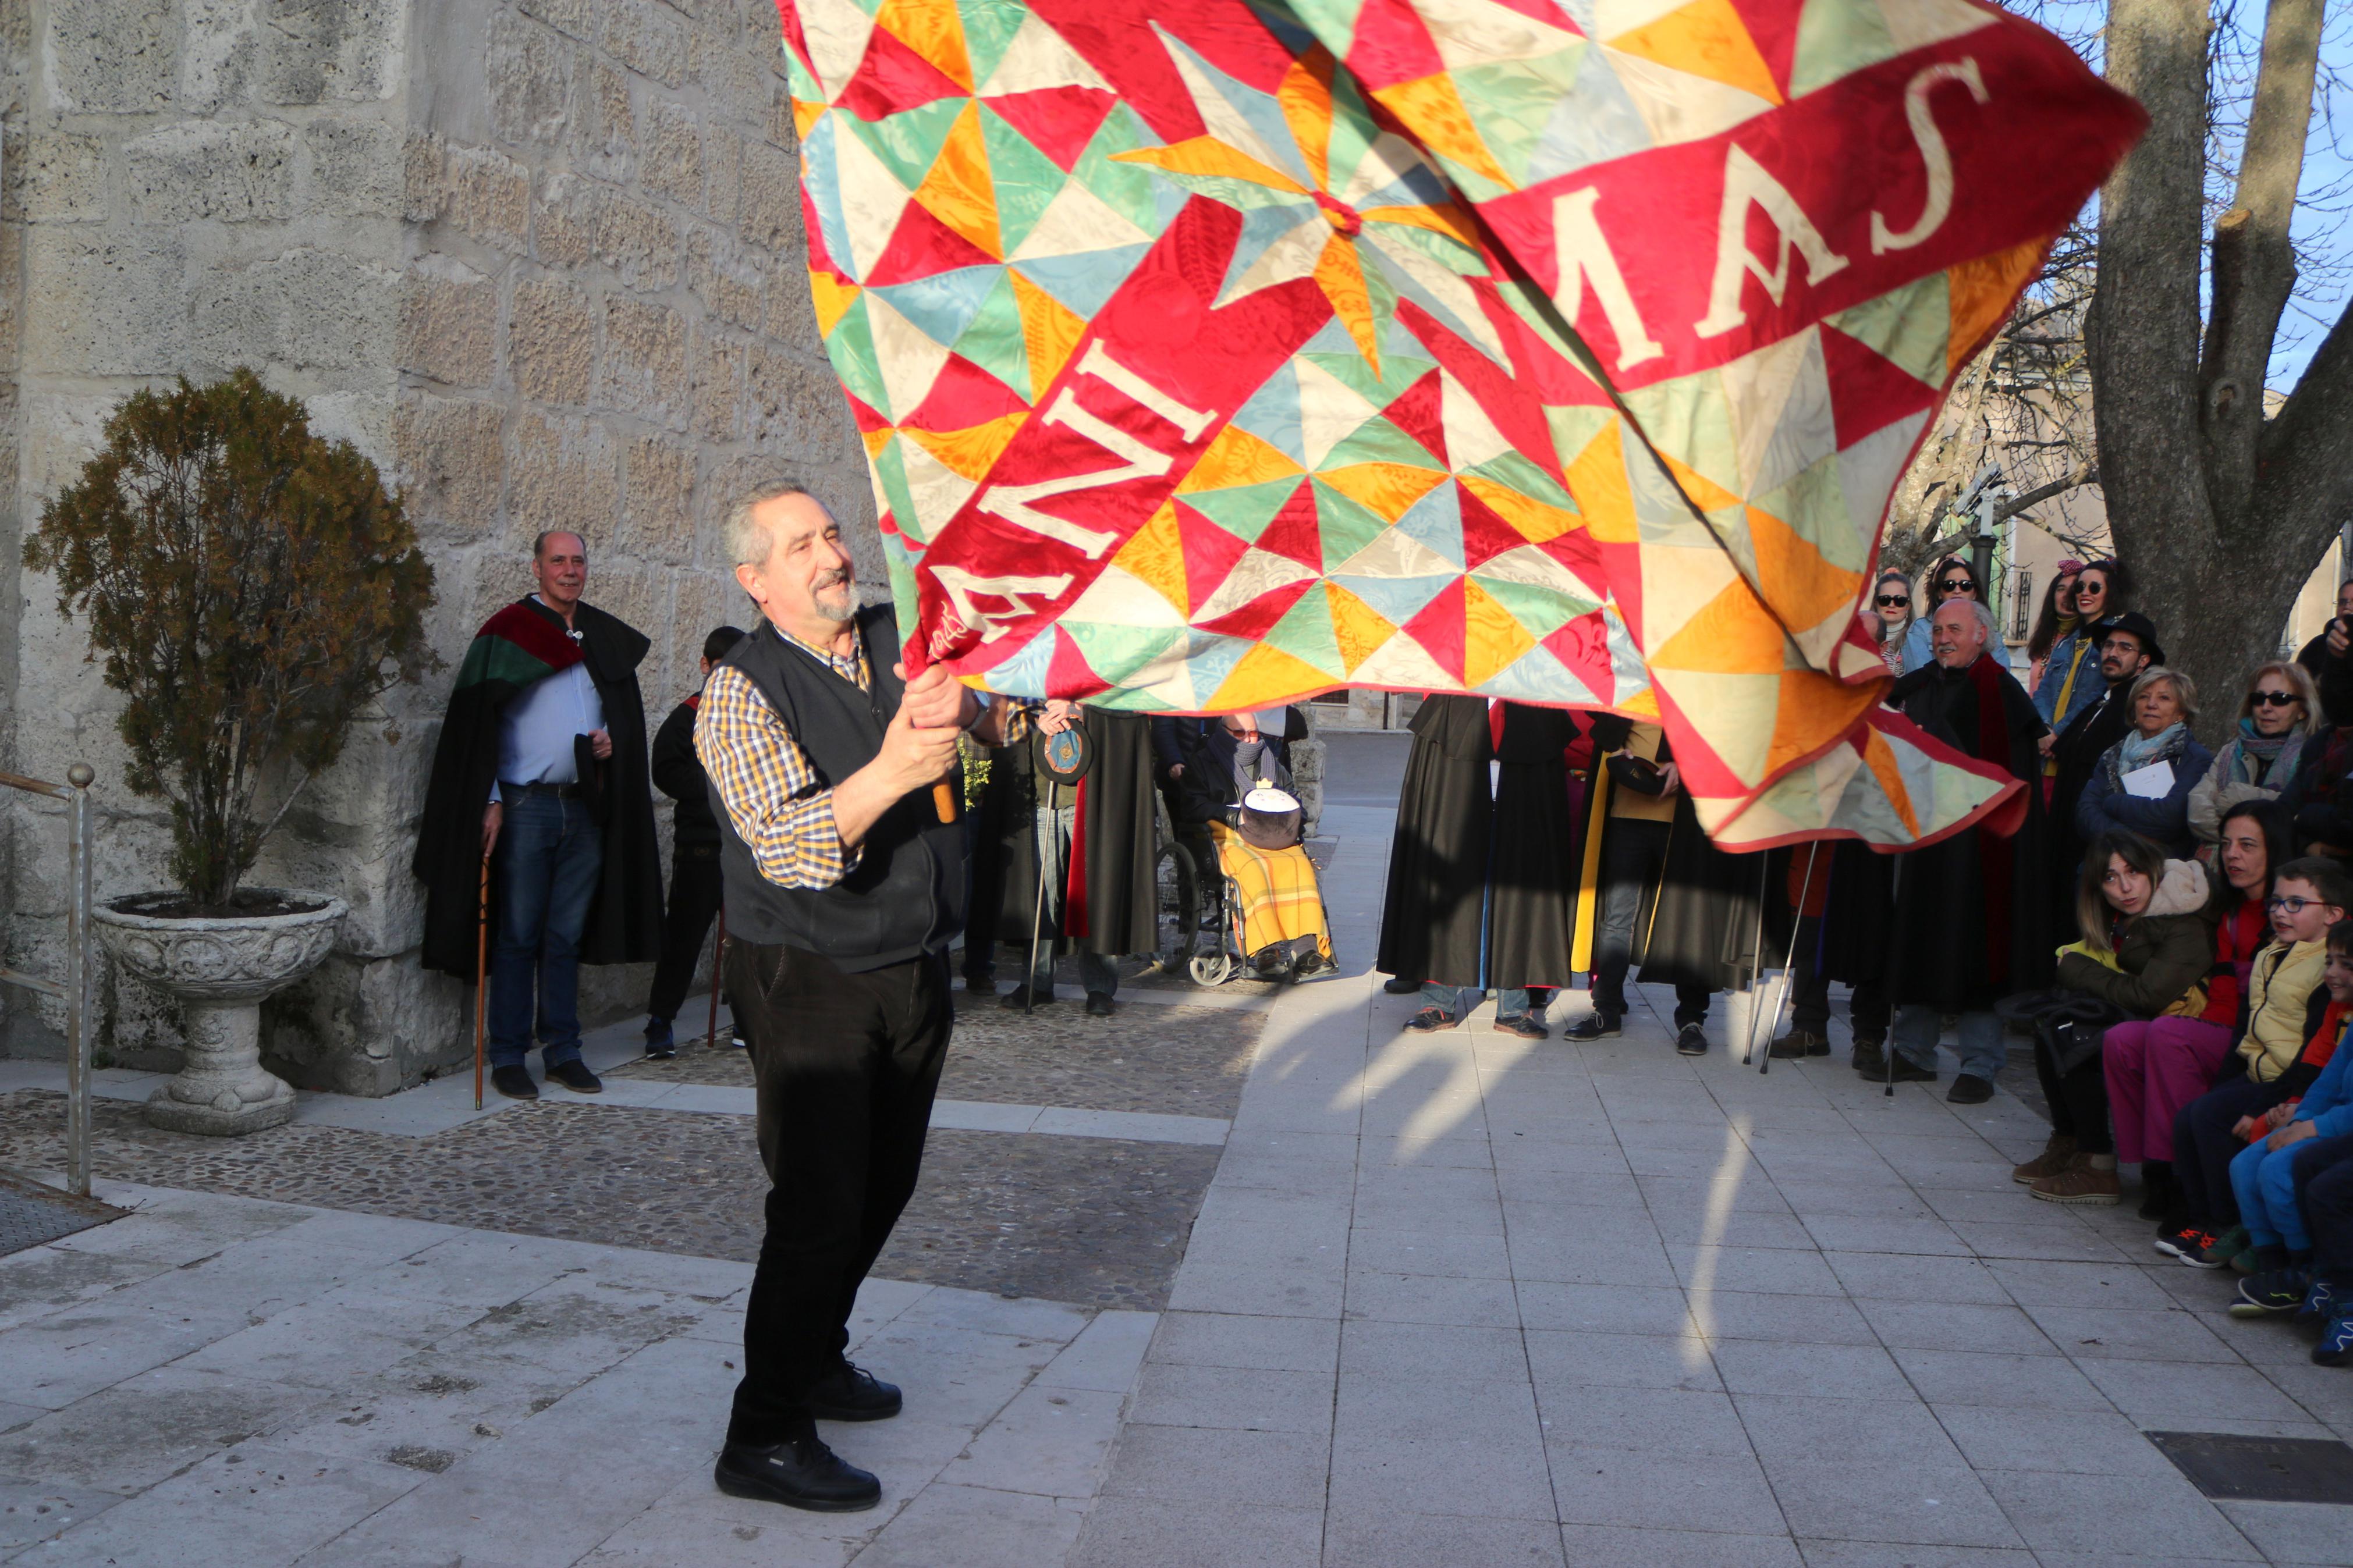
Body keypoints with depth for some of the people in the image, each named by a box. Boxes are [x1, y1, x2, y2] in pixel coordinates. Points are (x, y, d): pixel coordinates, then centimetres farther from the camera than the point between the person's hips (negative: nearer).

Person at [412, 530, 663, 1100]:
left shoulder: (605, 638, 13)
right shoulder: (508, 632, -1)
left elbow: (629, 709, 23)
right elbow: (477, 724, -3)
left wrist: (613, 738, 1)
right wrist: (490, 801, -10)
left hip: (586, 806, 4)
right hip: (526, 804, -4)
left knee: (567, 936, 10)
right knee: (518, 936, -1)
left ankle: (562, 1051, 17)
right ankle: (508, 1058, 6)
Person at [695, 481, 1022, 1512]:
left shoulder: (904, 643, 6)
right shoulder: (742, 692, -12)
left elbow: (1009, 719, -1)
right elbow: (788, 846, -23)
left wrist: (964, 705, -23)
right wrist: (891, 774, -36)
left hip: (916, 972, 7)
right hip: (811, 986, -6)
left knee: (883, 1186, 17)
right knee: (821, 1206, -7)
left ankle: (814, 1359, 37)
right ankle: (765, 1439, 5)